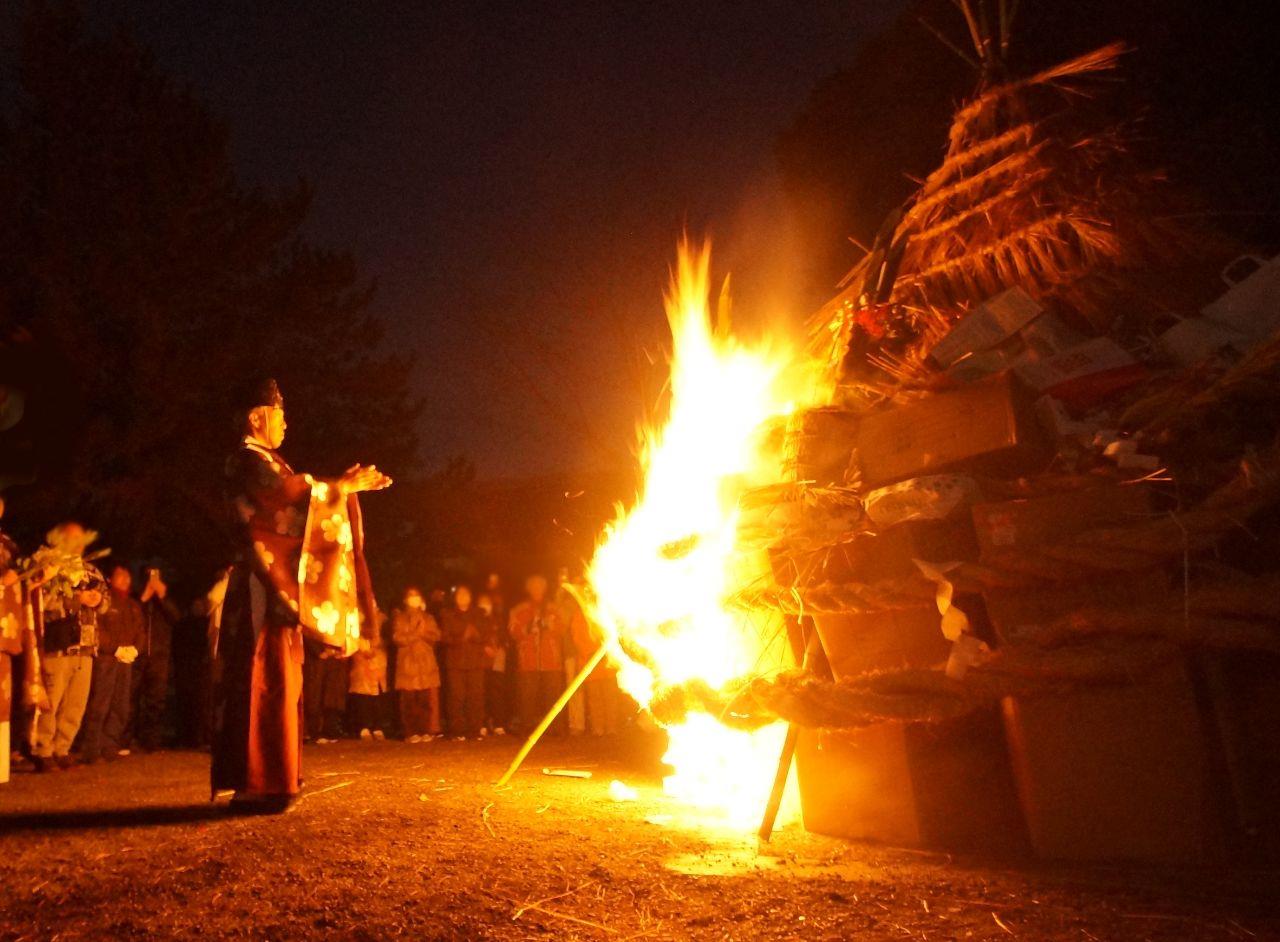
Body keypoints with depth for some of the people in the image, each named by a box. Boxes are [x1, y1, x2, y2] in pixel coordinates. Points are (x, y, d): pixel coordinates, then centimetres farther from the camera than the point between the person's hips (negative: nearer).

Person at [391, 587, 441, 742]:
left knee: (428, 699, -7)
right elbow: (397, 637, -4)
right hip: (407, 662, -2)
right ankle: (411, 732, -1)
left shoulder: (427, 617, 21)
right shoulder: (399, 617, 11)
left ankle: (427, 731, -1)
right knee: (409, 700, -7)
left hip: (427, 663, 2)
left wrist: (422, 632, -6)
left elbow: (436, 636, 7)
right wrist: (418, 634, -4)